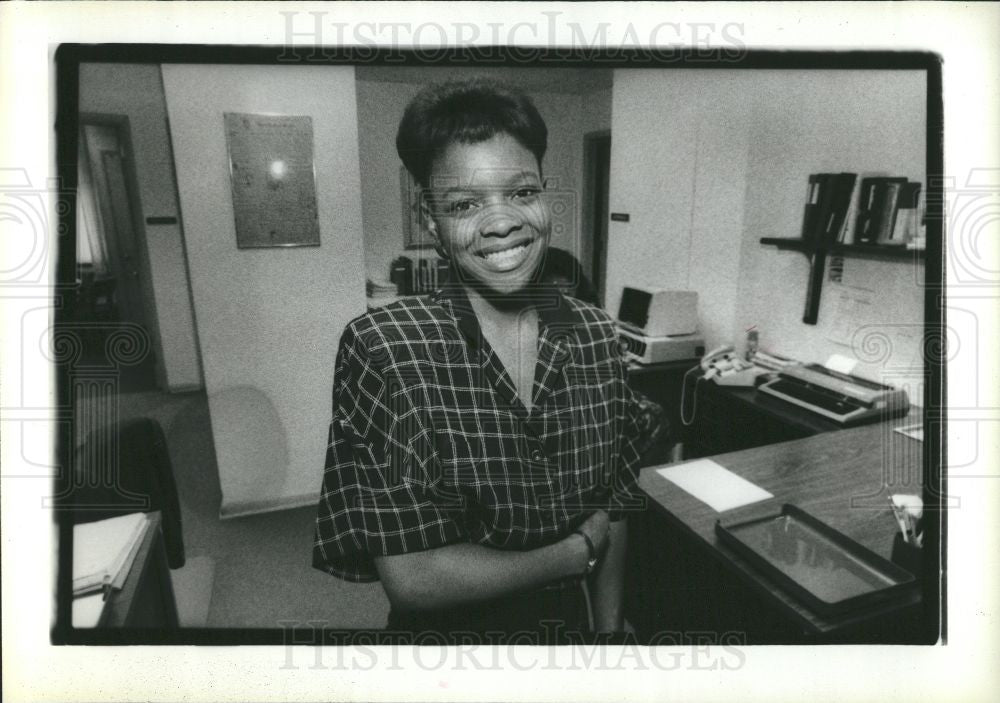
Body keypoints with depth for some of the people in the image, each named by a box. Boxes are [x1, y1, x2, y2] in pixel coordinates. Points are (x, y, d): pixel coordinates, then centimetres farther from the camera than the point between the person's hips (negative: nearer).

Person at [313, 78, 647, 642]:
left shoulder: (596, 335, -10)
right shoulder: (382, 347, -23)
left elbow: (614, 510, -2)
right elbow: (411, 578, -25)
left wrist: (610, 627, -8)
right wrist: (580, 551, -16)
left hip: (581, 621, 4)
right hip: (452, 628, -3)